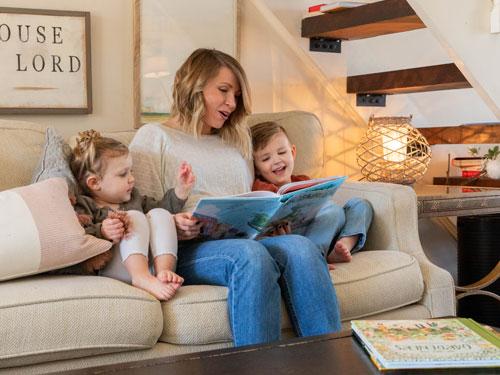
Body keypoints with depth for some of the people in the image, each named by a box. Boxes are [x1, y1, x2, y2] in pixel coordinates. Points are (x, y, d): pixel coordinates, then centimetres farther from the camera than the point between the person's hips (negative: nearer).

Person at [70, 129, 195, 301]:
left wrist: (181, 189, 25)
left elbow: (163, 206, 40)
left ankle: (165, 271, -31)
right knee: (135, 217, -20)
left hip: (151, 263, 6)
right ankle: (142, 277, -42)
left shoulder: (133, 197, 30)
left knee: (159, 214, -8)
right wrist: (102, 232, -30)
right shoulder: (84, 205, 5)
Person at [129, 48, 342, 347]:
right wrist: (174, 226, -18)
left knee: (301, 247, -29)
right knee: (251, 254, -37)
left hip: (245, 240, 5)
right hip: (187, 249, -4)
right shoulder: (153, 137, 12)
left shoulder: (236, 141, 28)